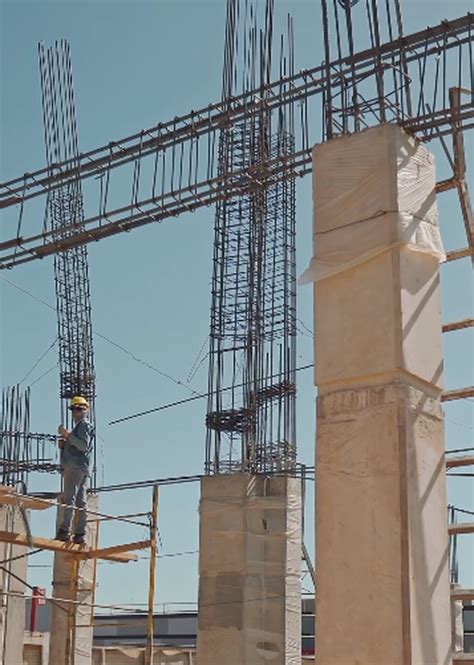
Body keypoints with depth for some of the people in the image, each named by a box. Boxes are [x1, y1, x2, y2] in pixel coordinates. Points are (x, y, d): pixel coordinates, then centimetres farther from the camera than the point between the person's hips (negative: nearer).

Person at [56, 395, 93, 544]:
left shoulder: (85, 425, -1)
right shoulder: (79, 426, 29)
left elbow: (84, 445, -17)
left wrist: (67, 435, -19)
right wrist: (64, 444, 13)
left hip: (75, 467, -10)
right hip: (82, 469, 10)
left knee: (68, 499, -17)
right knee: (80, 502, 4)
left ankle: (64, 531, -24)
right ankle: (80, 534, 2)